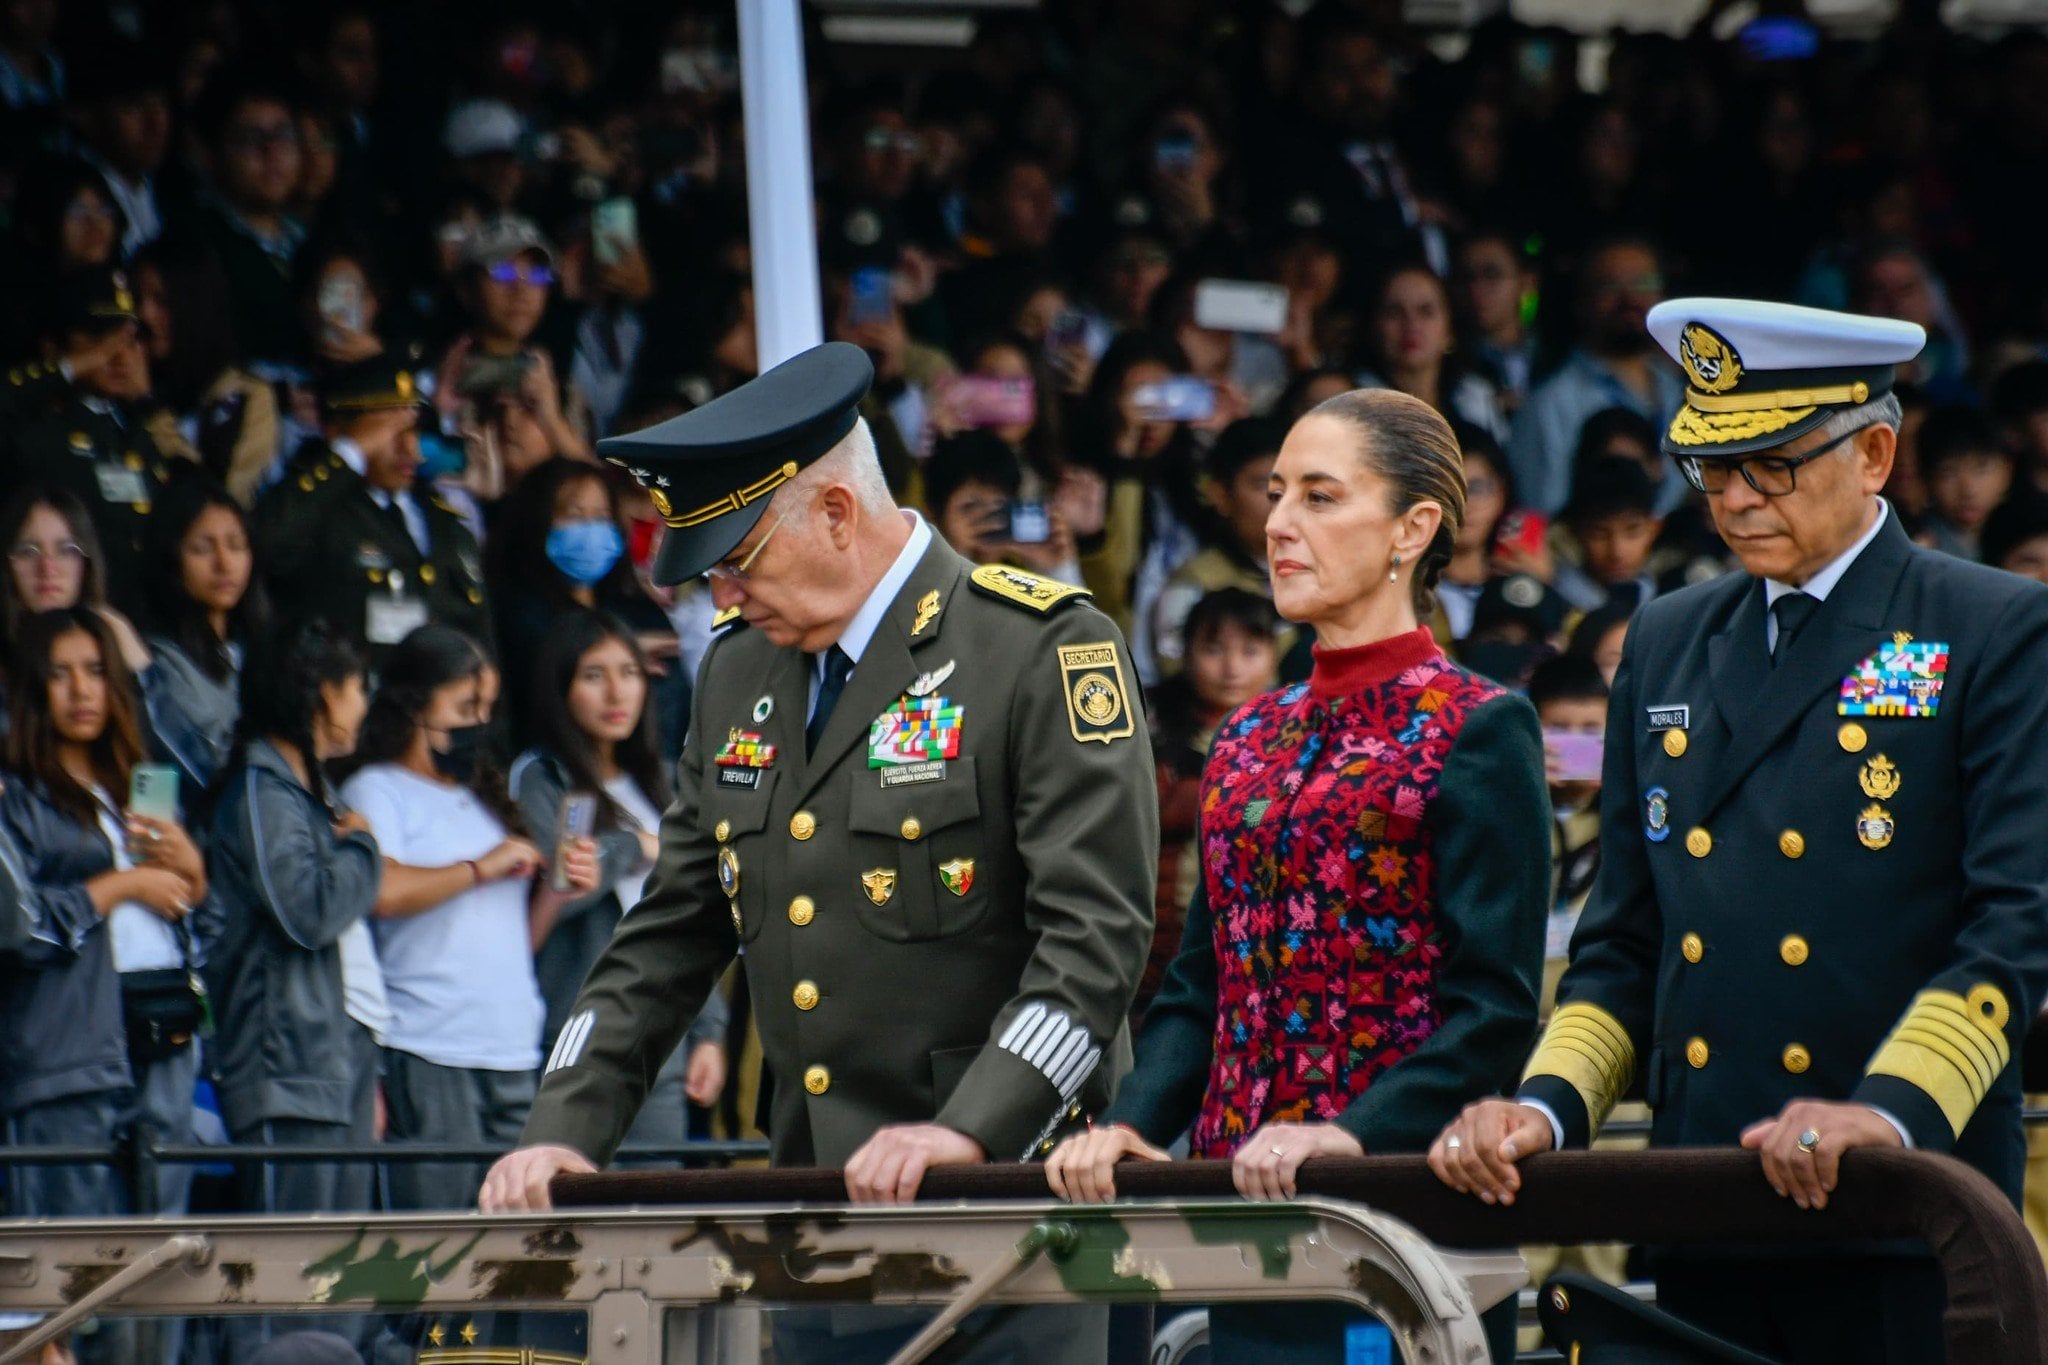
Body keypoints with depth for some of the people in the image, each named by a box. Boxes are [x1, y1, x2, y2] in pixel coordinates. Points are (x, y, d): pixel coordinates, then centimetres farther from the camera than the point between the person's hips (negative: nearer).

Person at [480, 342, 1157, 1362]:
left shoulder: (1044, 651, -7)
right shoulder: (740, 671, 15)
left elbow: (1096, 932, -15)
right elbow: (667, 938, 18)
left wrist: (969, 1129, -26)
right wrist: (564, 1131, 4)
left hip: (1004, 1181, -6)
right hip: (814, 1199, 6)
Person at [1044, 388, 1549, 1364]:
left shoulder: (1475, 732, -5)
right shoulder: (1248, 742, 16)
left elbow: (1495, 1006, -12)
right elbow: (1200, 985, 16)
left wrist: (1355, 1134, -24)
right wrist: (1132, 1124, -3)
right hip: (1246, 1203, 6)